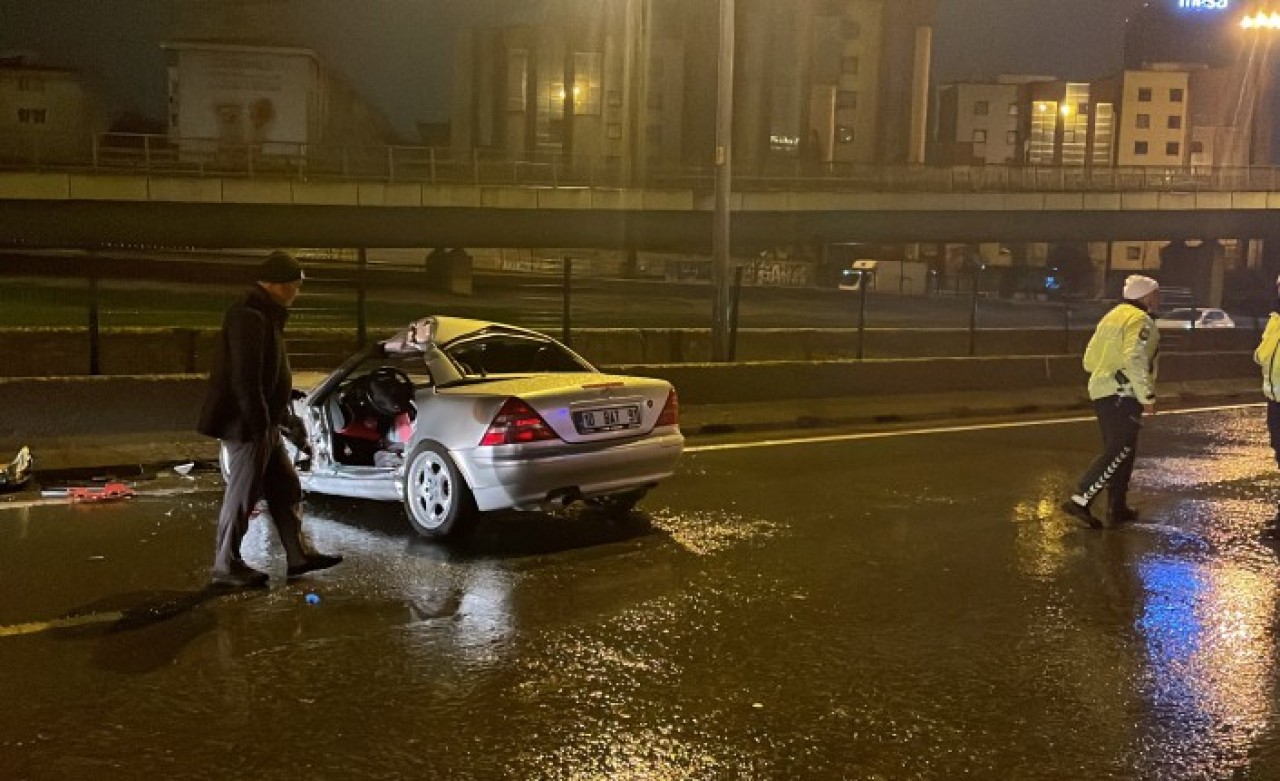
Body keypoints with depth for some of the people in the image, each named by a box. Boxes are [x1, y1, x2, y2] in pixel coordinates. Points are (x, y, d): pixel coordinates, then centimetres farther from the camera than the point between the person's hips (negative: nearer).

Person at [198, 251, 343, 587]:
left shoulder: (265, 315, 13)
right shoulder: (249, 318, -21)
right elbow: (245, 380, -25)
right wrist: (258, 426, -23)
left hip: (264, 424, 10)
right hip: (246, 425, -10)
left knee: (286, 489, 14)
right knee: (243, 496, -1)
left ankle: (297, 555, 22)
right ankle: (226, 567, 9)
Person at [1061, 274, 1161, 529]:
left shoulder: (1114, 315, 18)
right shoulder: (1139, 320, -11)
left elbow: (1089, 358, 18)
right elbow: (1135, 361, -24)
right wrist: (1148, 396, -21)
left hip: (1102, 392, 10)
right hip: (1123, 395, -10)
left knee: (1117, 450, 15)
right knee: (1119, 452, -9)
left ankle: (1117, 509, 18)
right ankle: (1080, 500, -17)